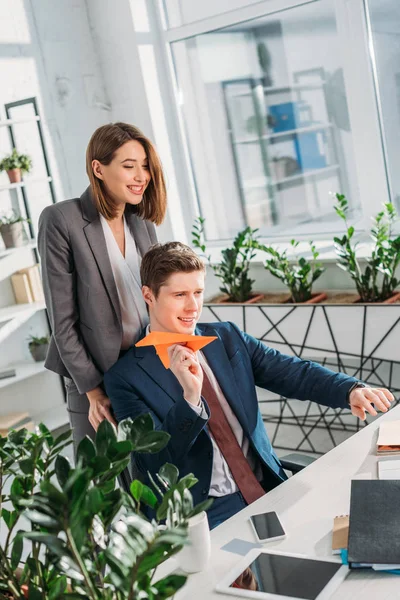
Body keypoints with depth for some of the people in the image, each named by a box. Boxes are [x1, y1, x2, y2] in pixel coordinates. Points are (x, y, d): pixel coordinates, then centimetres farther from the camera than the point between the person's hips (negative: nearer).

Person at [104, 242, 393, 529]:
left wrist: (350, 390, -14)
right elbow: (155, 461, -12)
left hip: (267, 488, 6)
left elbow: (292, 372, 4)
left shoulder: (228, 337, 9)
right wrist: (190, 397, -27)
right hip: (204, 513, -5)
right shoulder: (126, 377, -6)